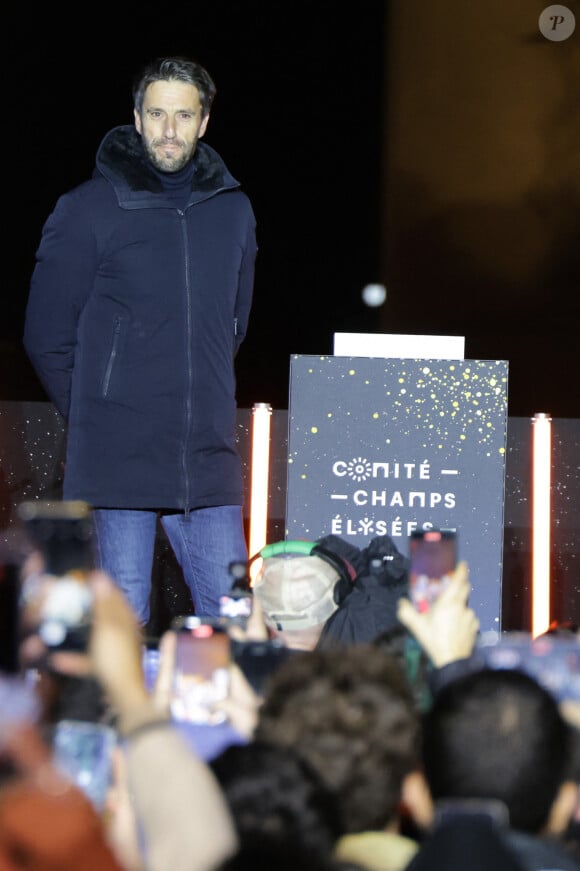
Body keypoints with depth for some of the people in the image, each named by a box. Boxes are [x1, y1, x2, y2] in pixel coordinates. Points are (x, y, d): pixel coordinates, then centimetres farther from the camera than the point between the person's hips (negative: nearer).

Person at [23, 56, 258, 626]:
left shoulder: (232, 210, 11)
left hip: (209, 459, 4)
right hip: (115, 461, -4)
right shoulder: (89, 210, -2)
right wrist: (94, 419, 4)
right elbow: (47, 335, 2)